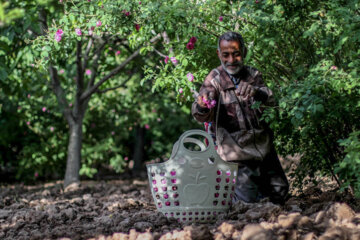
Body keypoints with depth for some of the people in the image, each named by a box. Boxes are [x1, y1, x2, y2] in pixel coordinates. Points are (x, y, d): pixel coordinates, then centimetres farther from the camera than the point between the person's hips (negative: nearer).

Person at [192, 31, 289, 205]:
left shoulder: (253, 75, 3)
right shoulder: (214, 80, -9)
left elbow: (270, 100, -14)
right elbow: (202, 117, -22)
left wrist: (256, 92, -38)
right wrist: (201, 107, -47)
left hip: (263, 146, 5)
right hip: (236, 150, -5)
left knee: (279, 193, 14)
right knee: (247, 200, -5)